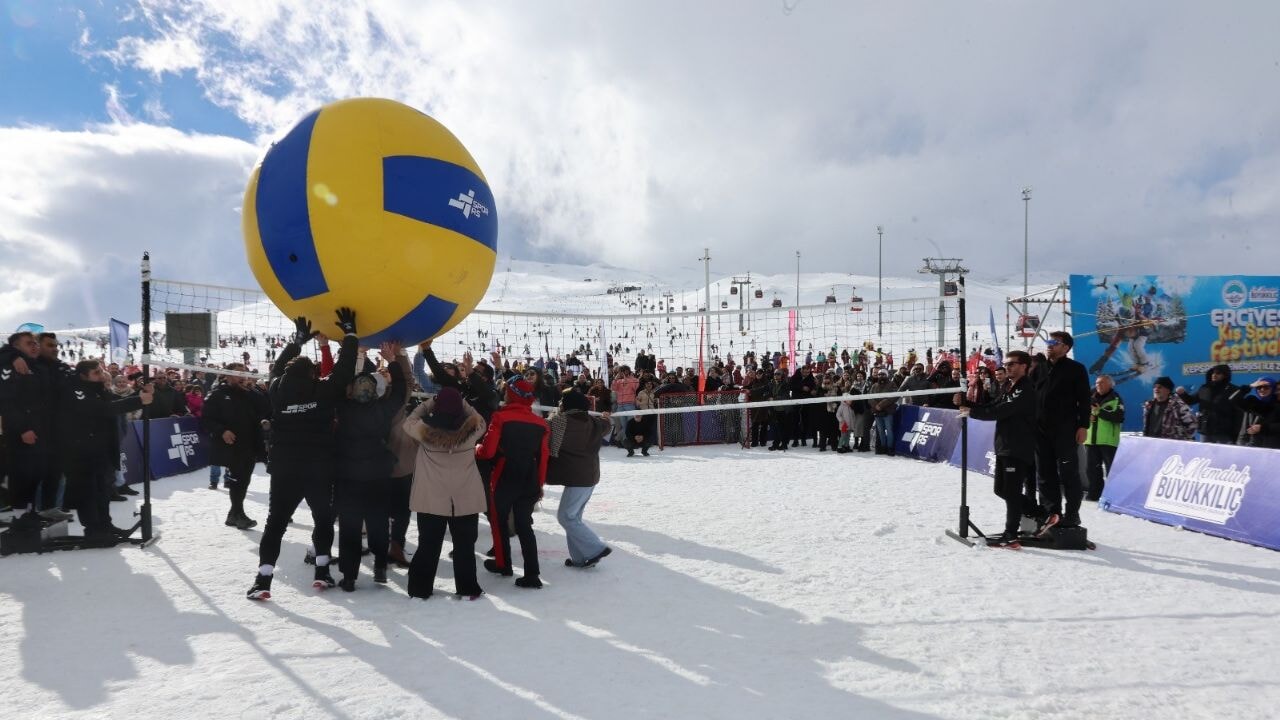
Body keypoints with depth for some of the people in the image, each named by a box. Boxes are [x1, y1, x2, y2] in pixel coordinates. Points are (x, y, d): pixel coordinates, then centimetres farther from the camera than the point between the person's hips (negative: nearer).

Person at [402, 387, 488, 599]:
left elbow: (409, 422, 6)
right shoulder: (470, 429, -13)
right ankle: (467, 589, 18)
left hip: (431, 500, 0)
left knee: (428, 545, 14)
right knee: (464, 545, 12)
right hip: (466, 499, 0)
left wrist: (427, 403, 9)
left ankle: (420, 589, 21)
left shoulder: (426, 429, -14)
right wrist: (461, 403, 4)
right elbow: (479, 420, 9)